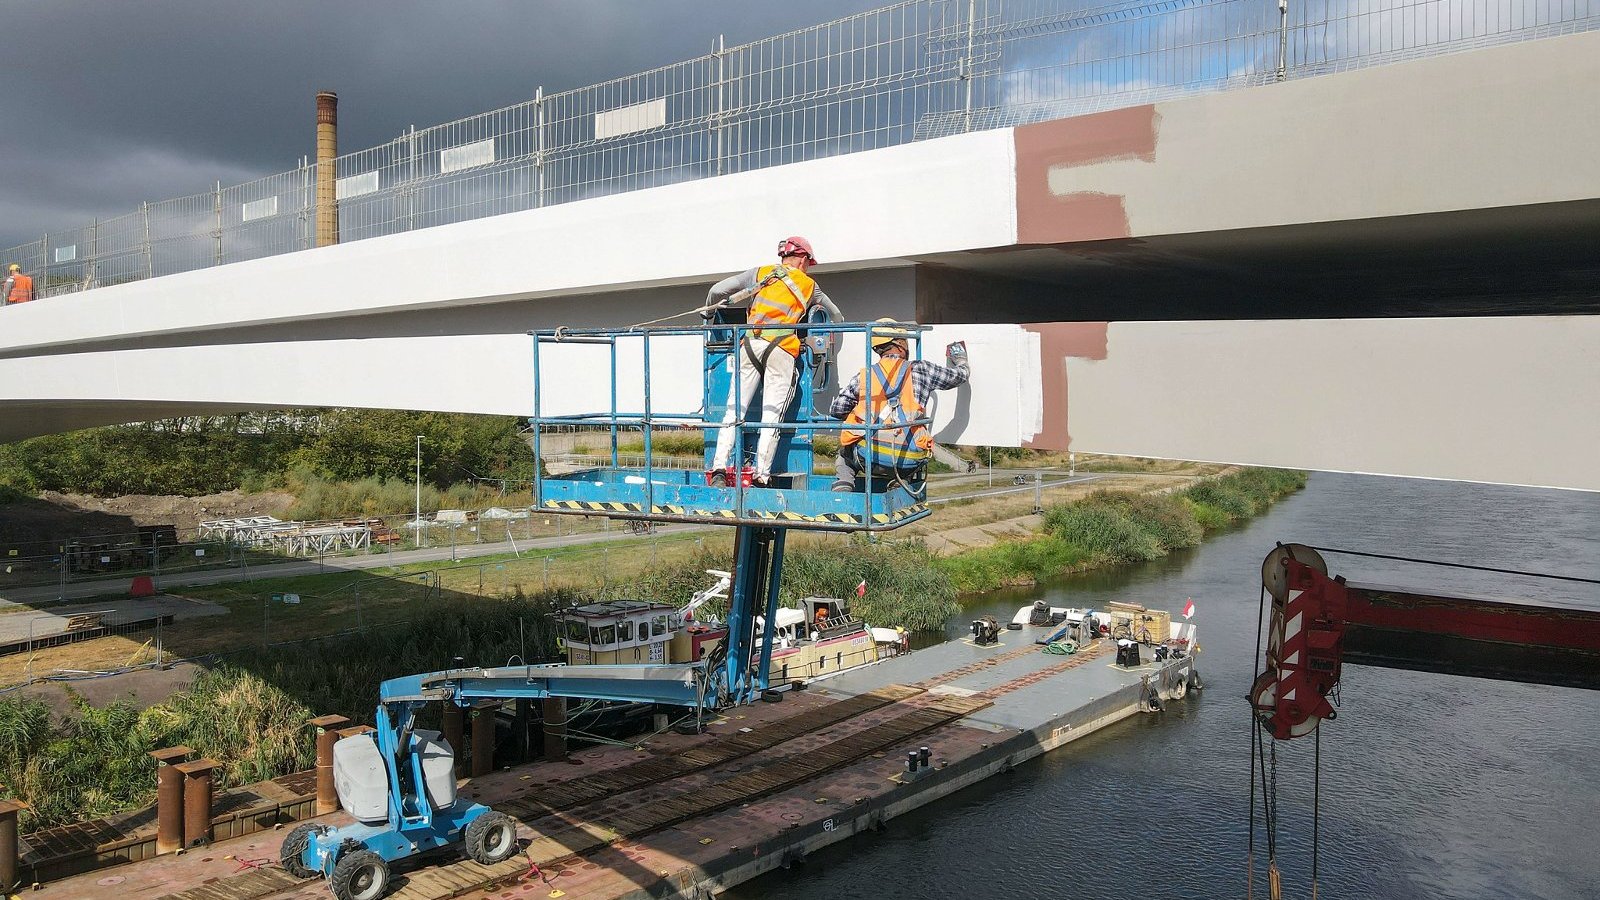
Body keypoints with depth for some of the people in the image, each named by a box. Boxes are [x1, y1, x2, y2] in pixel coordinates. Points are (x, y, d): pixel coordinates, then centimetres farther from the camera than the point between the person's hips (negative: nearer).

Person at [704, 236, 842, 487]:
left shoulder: (760, 273, 19)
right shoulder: (808, 285, 19)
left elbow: (717, 290, 14)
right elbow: (835, 315, 32)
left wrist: (708, 312, 33)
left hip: (750, 345, 2)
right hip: (781, 350, -1)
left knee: (734, 411, 2)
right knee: (772, 417, -1)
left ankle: (718, 469, -7)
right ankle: (761, 476, -6)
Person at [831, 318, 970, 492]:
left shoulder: (863, 375, 10)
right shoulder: (920, 370, 8)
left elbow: (836, 410, 11)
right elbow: (961, 374, 23)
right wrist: (960, 357, 46)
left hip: (868, 457, 0)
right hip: (907, 463, 0)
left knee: (845, 454, 32)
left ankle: (843, 484, 7)